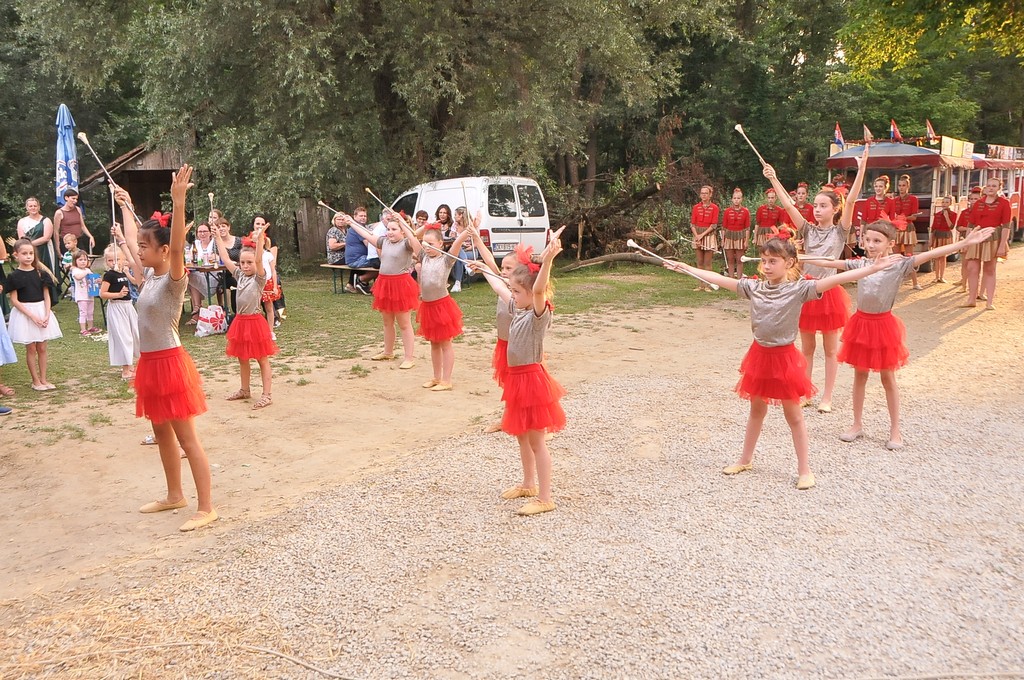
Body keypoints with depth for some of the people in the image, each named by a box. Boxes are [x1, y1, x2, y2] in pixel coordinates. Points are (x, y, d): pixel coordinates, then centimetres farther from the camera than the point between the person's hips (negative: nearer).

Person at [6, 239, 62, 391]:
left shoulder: (41, 274, 3)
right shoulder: (14, 276, -7)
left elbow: (46, 296, 4)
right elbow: (14, 300, -9)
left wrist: (47, 315, -9)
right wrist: (32, 316, -16)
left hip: (42, 311, 3)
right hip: (24, 313, -3)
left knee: (42, 348, 7)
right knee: (31, 349, 3)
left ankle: (43, 379, 15)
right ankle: (35, 381, 11)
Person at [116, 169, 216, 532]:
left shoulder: (174, 280, -16)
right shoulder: (150, 276, 7)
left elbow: (177, 245, -35)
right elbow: (131, 239, 23)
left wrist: (178, 201, -45)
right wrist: (125, 205, 34)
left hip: (169, 363, -9)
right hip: (150, 363, 9)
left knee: (187, 438, -4)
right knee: (162, 434, 18)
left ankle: (206, 507, 2)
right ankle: (175, 495, 32)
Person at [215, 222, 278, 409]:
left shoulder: (260, 278, -11)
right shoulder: (240, 275, 7)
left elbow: (259, 260, -28)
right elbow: (225, 259, 8)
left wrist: (260, 239, -40)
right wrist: (218, 237, 6)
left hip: (255, 320, -7)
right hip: (240, 320, 7)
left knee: (262, 359, 1)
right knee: (242, 358, 17)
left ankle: (267, 394, 5)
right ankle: (244, 390, 32)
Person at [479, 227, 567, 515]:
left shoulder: (539, 313, -19)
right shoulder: (518, 308, 6)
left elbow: (539, 290, -40)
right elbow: (499, 287, 23)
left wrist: (547, 261, -56)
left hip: (532, 379, -9)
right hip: (517, 378, 9)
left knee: (536, 441, -2)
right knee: (522, 436, 20)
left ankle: (545, 499, 6)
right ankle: (528, 485, 37)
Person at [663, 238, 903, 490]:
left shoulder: (799, 289, -14)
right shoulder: (754, 287, -1)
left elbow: (835, 280, -22)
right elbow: (719, 279, 3)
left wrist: (873, 268, -31)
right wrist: (685, 267, 6)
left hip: (784, 356, -4)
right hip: (759, 354, 4)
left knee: (793, 415, 7)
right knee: (756, 410, 20)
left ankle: (804, 470, 18)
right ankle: (746, 460, 34)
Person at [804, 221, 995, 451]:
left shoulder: (899, 265, -11)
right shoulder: (859, 264, 0)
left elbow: (931, 254, -19)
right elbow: (829, 263, 2)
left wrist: (966, 242, -27)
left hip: (883, 324, -3)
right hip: (861, 322, 3)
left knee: (888, 378, 8)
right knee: (860, 375, 13)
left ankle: (895, 431, 19)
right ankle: (857, 425, 26)